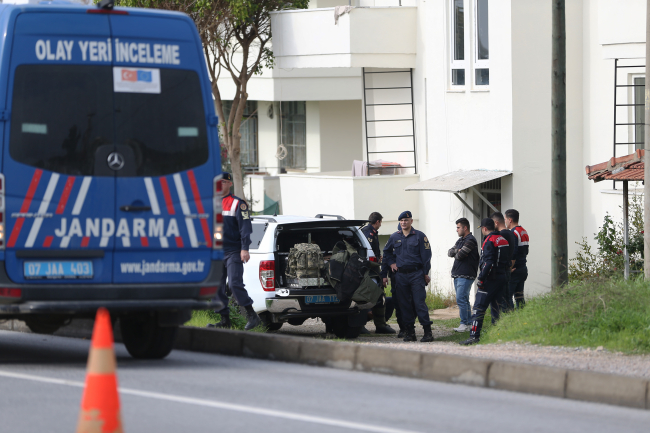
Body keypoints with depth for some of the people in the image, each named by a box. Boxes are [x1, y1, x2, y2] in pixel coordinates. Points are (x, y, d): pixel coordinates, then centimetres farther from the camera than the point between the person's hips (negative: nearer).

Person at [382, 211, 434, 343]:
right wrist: (391, 263, 12)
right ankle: (410, 331, 10)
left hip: (416, 274, -4)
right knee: (404, 304, 5)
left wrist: (426, 273, -5)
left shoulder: (419, 236, 0)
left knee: (420, 303, -10)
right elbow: (386, 252, 27)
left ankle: (427, 331, -8)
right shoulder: (395, 237, 12)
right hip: (401, 275, 4)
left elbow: (426, 255, -1)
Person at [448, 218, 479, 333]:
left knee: (461, 299, -14)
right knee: (464, 300, 11)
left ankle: (464, 324, -13)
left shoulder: (470, 240, -11)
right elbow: (450, 252, 12)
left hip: (466, 275, -10)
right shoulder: (460, 240, 19)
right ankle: (469, 323, 16)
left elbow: (460, 255, -20)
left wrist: (456, 254, 2)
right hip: (457, 275, 10)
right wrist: (457, 251, -7)